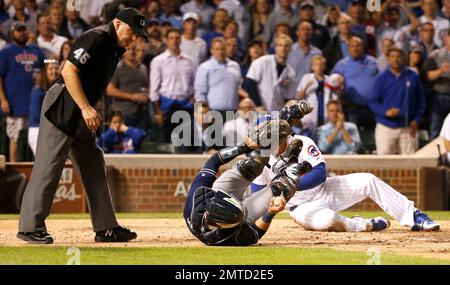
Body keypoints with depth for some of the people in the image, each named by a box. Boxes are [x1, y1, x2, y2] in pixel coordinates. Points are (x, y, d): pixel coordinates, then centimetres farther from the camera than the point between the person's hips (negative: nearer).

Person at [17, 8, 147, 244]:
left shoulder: (116, 48, 14)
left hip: (82, 116, 10)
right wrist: (86, 108, -25)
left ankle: (106, 228, 14)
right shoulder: (96, 39, -15)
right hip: (62, 107, -10)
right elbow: (69, 71, -22)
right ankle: (30, 227, -5)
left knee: (94, 168, 10)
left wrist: (90, 111, 12)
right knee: (48, 167, -8)